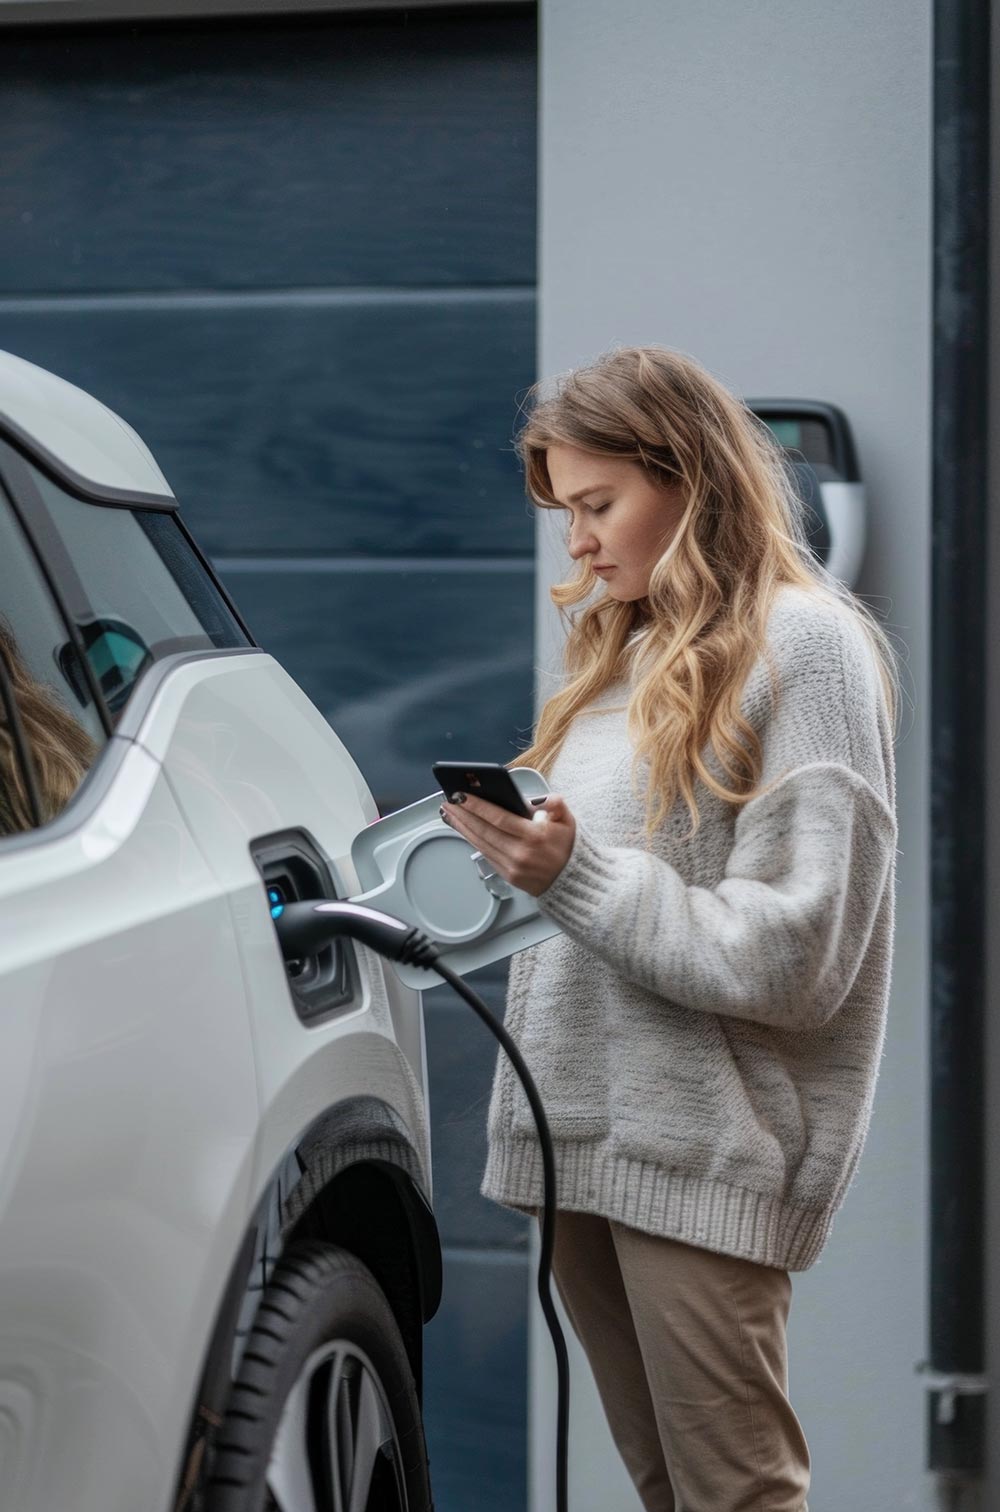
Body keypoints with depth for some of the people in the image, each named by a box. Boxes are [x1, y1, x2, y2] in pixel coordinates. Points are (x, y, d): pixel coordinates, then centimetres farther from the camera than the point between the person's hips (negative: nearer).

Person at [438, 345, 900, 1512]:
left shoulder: (806, 646, -6)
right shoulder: (621, 651, 19)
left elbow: (792, 954, -12)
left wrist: (575, 877, -17)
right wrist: (496, 857, 6)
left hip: (700, 1150, -7)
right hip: (576, 1131, 7)